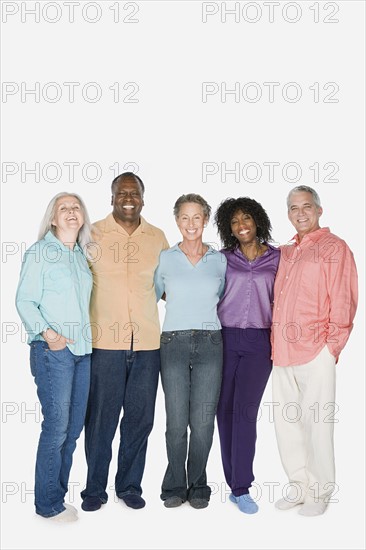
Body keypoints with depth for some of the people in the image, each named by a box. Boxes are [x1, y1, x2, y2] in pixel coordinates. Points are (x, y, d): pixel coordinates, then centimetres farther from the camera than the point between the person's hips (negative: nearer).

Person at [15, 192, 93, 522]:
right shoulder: (40, 252, -1)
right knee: (57, 426, -6)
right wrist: (46, 332, -19)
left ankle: (58, 493, 23)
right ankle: (49, 504, 9)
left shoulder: (83, 255, 16)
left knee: (74, 427, 9)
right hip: (53, 349, -6)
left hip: (83, 348, 6)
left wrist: (93, 335, 9)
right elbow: (25, 301, -6)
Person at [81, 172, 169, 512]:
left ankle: (129, 485, 27)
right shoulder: (93, 235, 2)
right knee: (101, 417, 5)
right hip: (105, 341, -2)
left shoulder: (157, 238, 9)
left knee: (140, 417, 10)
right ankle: (95, 488, 22)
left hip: (147, 342, 3)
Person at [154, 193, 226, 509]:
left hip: (209, 343, 1)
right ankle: (175, 486, 19)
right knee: (176, 421, 1)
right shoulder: (165, 258, 6)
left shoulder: (219, 260, 9)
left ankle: (197, 486, 20)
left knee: (203, 420, 2)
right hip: (174, 343, -1)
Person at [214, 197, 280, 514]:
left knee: (245, 410, -9)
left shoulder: (276, 258, 5)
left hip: (259, 342, -1)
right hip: (225, 339, 1)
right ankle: (235, 482, 18)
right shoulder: (224, 259, 6)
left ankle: (241, 488, 1)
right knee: (225, 410, 4)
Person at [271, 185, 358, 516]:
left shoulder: (334, 248, -2)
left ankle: (319, 492, 16)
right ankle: (299, 486, 27)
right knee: (286, 420, 12)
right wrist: (275, 343, 13)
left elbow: (343, 301, -7)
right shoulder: (285, 253, 18)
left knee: (316, 422, 0)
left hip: (315, 352, -7)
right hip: (282, 352, 7)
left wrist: (332, 346, -10)